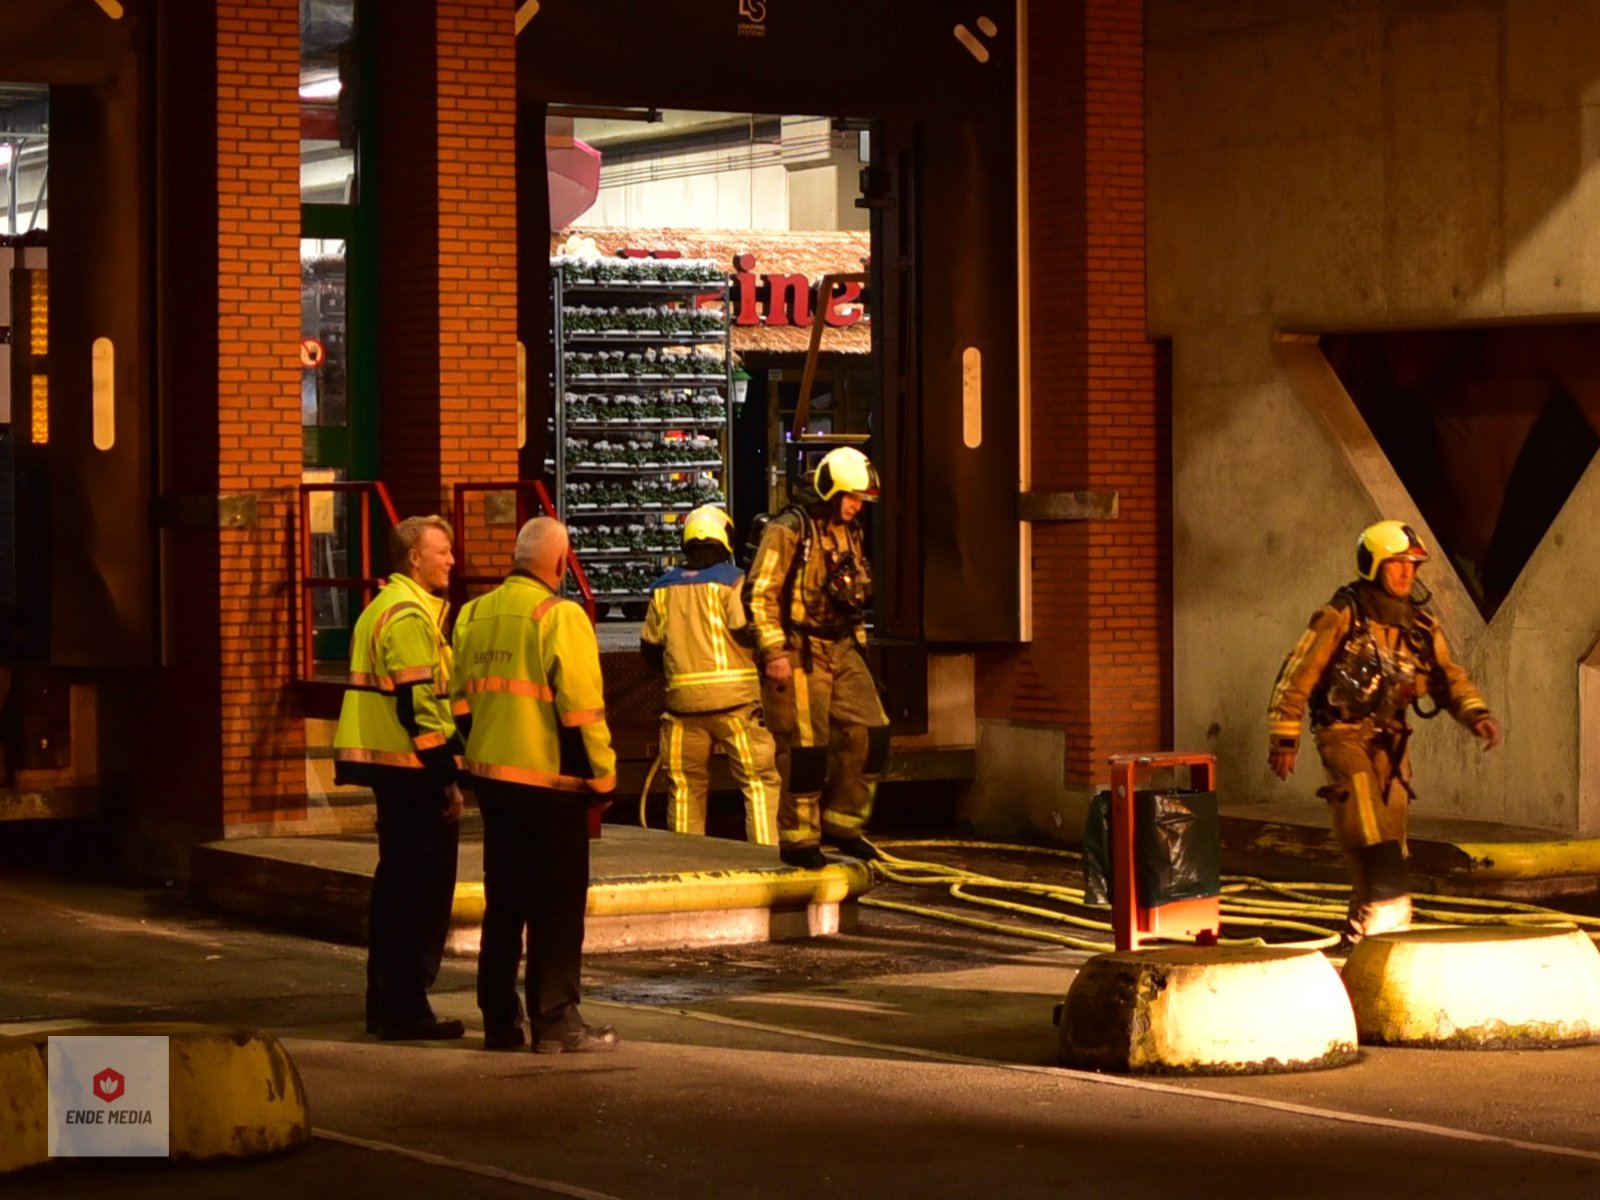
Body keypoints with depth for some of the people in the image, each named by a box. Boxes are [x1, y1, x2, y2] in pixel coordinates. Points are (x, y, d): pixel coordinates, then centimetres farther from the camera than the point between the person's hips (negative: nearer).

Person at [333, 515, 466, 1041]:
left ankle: (386, 1002, 22)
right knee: (422, 889, -6)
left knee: (398, 881, 16)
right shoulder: (410, 616, -15)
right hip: (412, 767, -10)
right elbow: (418, 704, -21)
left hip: (390, 765, 10)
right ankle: (405, 1008, -4)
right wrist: (447, 776, -19)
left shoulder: (385, 608, 18)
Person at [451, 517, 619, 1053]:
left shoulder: (473, 615, 8)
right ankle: (555, 1022, 1)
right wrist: (602, 775, -8)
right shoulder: (559, 617, -13)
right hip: (549, 779, -7)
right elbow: (581, 707, -16)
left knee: (503, 902, 13)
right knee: (558, 903, 0)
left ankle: (499, 1020, 16)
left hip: (492, 775, 7)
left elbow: (461, 702, 13)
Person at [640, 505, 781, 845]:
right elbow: (747, 631, -15)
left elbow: (650, 648, 12)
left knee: (686, 785, 11)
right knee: (760, 780, -1)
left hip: (683, 699, 4)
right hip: (734, 696, -4)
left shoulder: (664, 587, 9)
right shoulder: (732, 580, -5)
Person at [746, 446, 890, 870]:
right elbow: (761, 595, -15)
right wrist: (774, 653, -19)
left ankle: (842, 822, 14)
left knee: (869, 734, 2)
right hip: (801, 655, -8)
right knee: (806, 747, -6)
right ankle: (798, 839, 5)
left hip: (842, 650, 8)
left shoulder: (848, 533, 14)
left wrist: (858, 644, 20)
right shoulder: (787, 531, -12)